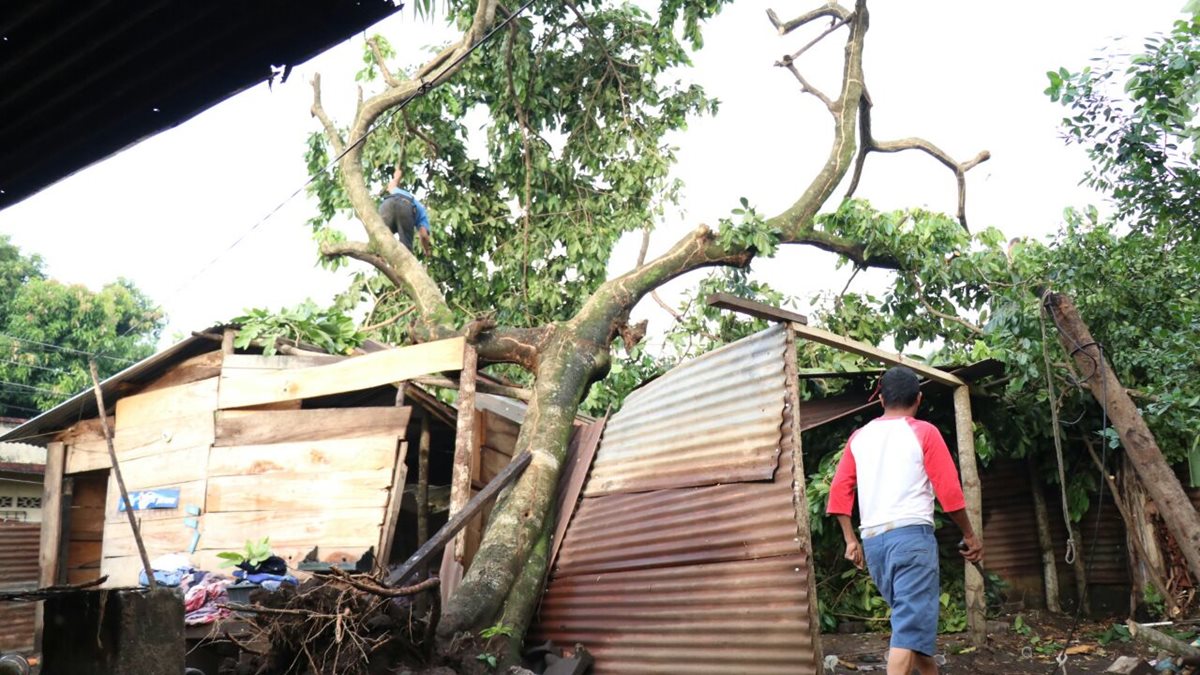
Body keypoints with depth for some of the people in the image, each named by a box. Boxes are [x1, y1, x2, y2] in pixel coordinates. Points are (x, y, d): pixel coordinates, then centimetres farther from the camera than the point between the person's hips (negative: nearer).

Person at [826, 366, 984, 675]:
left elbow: (839, 490, 7)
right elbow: (949, 491, -4)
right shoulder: (924, 432, 0)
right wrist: (969, 535, 8)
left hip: (873, 539, 5)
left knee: (911, 616, 20)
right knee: (910, 624, -8)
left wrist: (851, 540, 12)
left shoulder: (859, 437, 13)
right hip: (912, 534, -5)